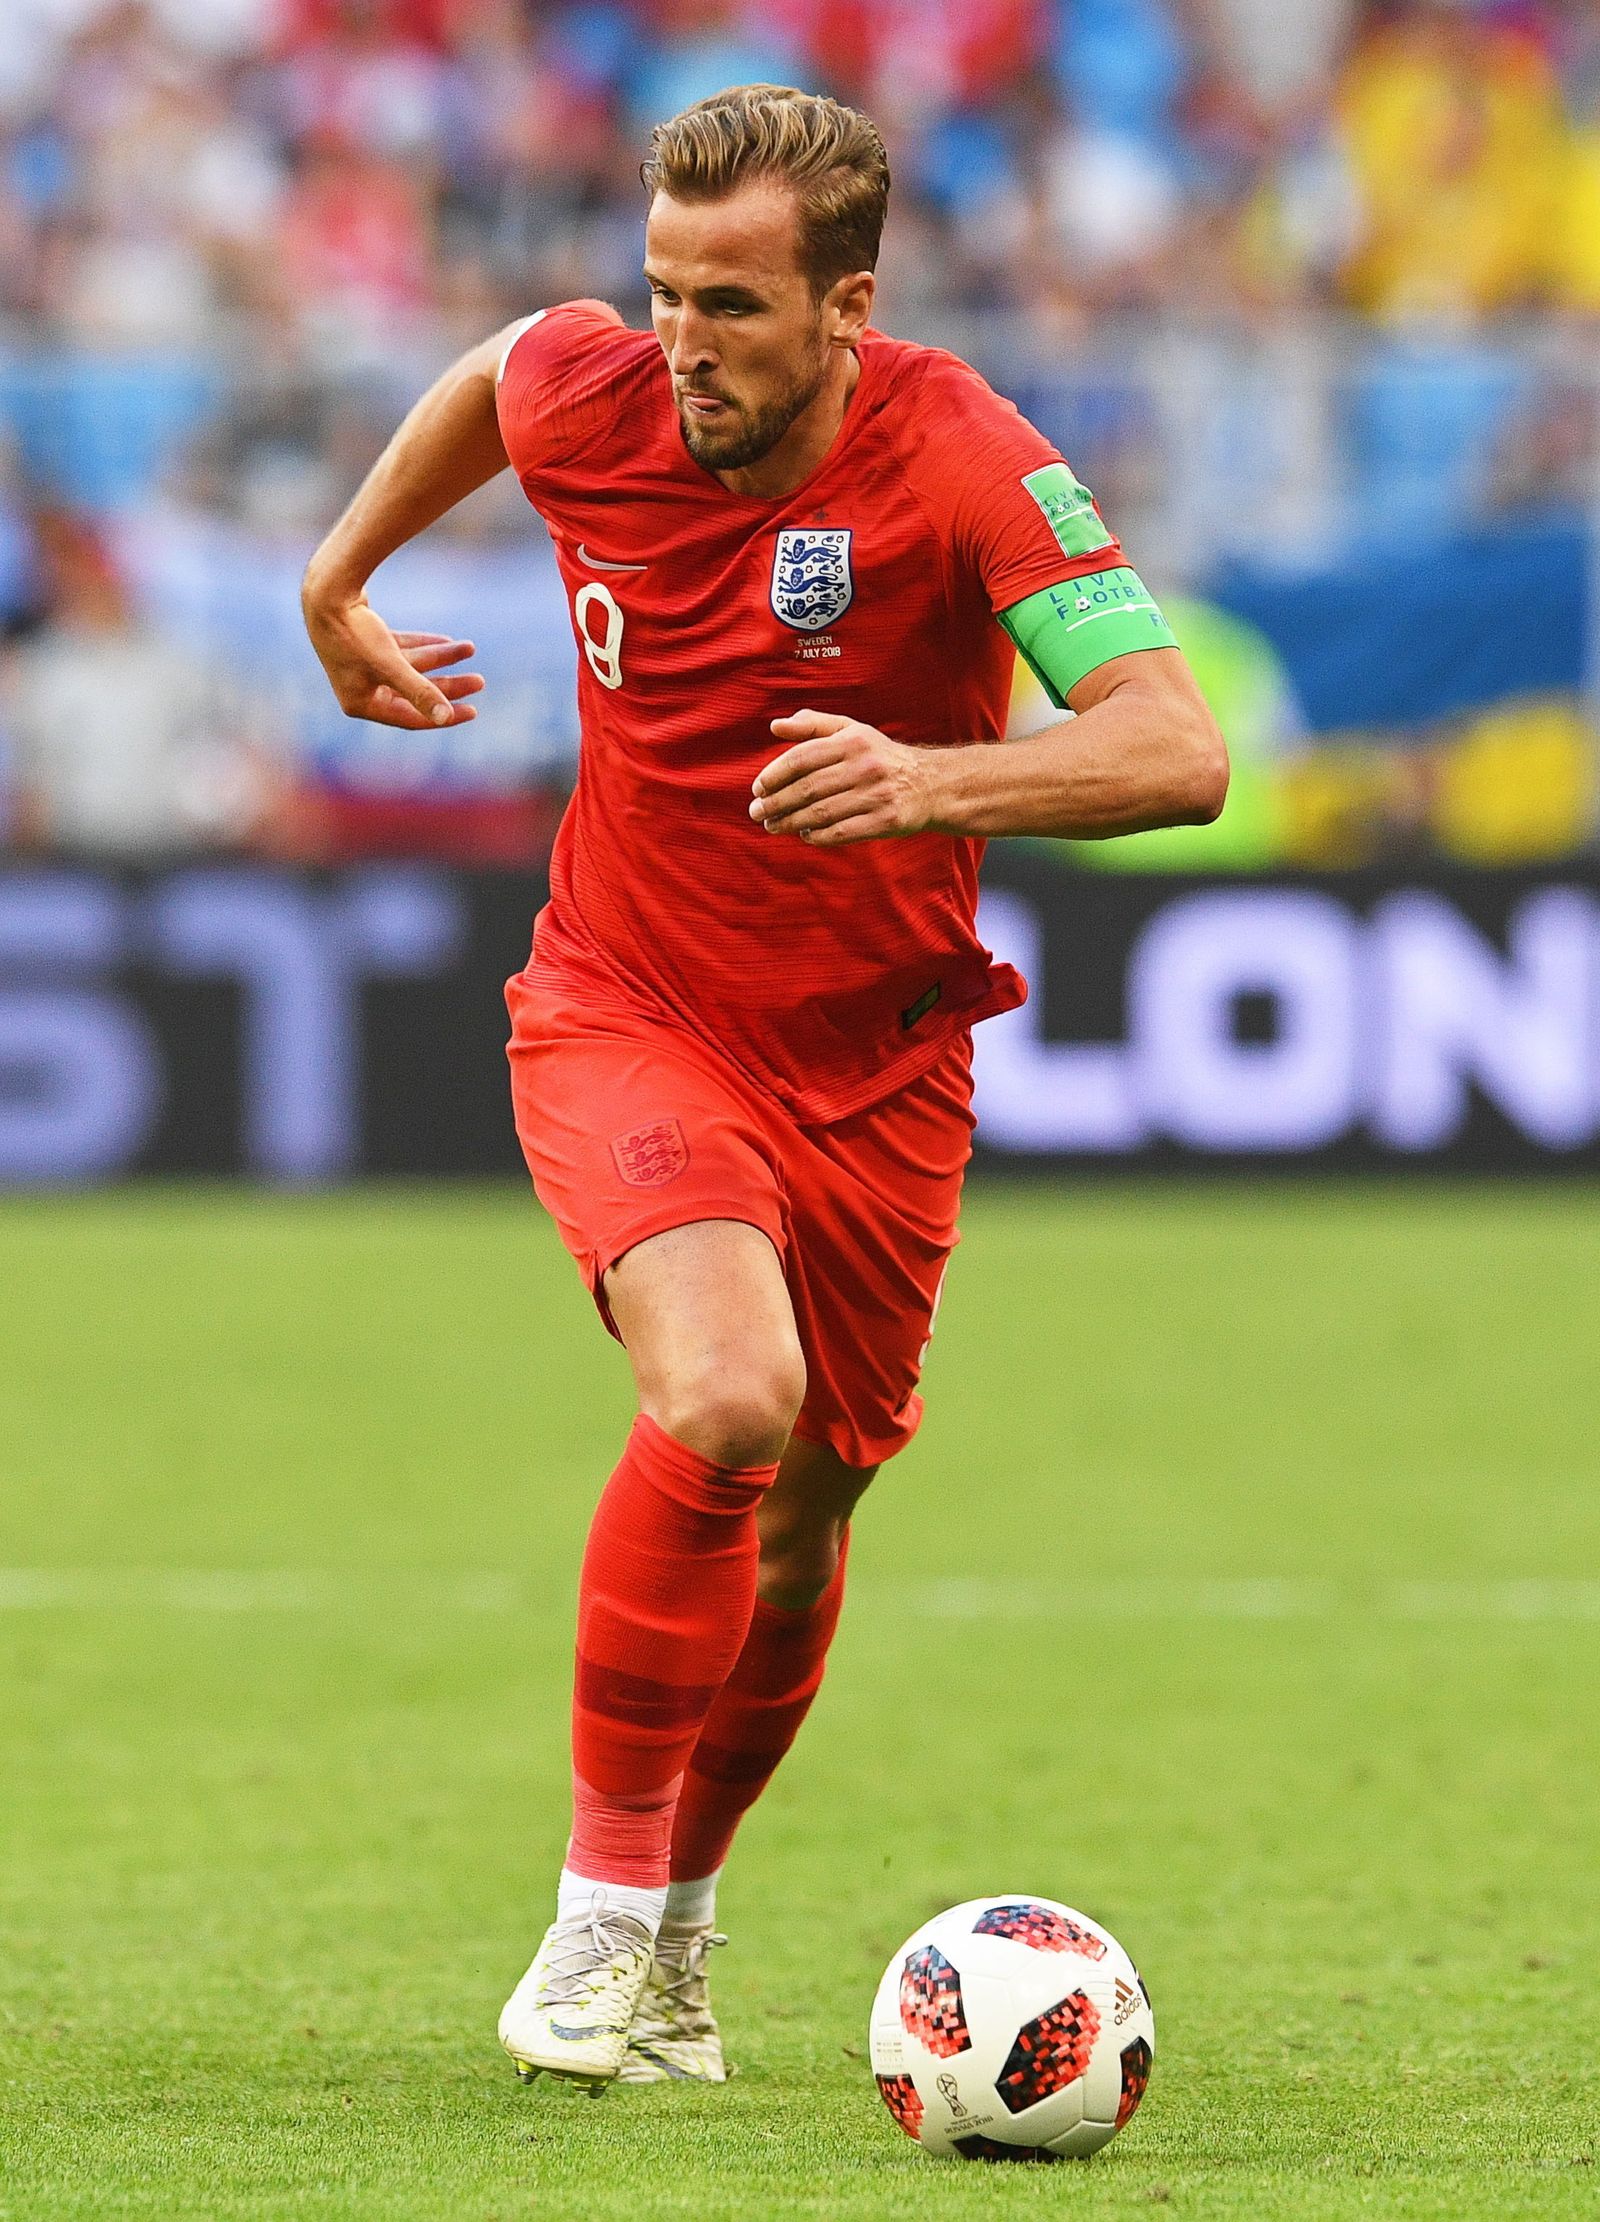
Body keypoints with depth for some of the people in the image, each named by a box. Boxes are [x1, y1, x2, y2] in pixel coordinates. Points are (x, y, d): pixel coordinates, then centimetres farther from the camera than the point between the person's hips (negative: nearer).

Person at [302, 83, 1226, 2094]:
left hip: (874, 1062, 1)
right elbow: (489, 369, 15)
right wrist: (337, 587, 23)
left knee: (800, 1513, 12)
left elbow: (1177, 750, -31)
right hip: (625, 1015, -1)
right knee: (722, 1397, -28)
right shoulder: (585, 398, -12)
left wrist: (935, 779, -46)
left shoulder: (962, 462, -21)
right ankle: (602, 1907, -14)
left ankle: (681, 1916, 40)